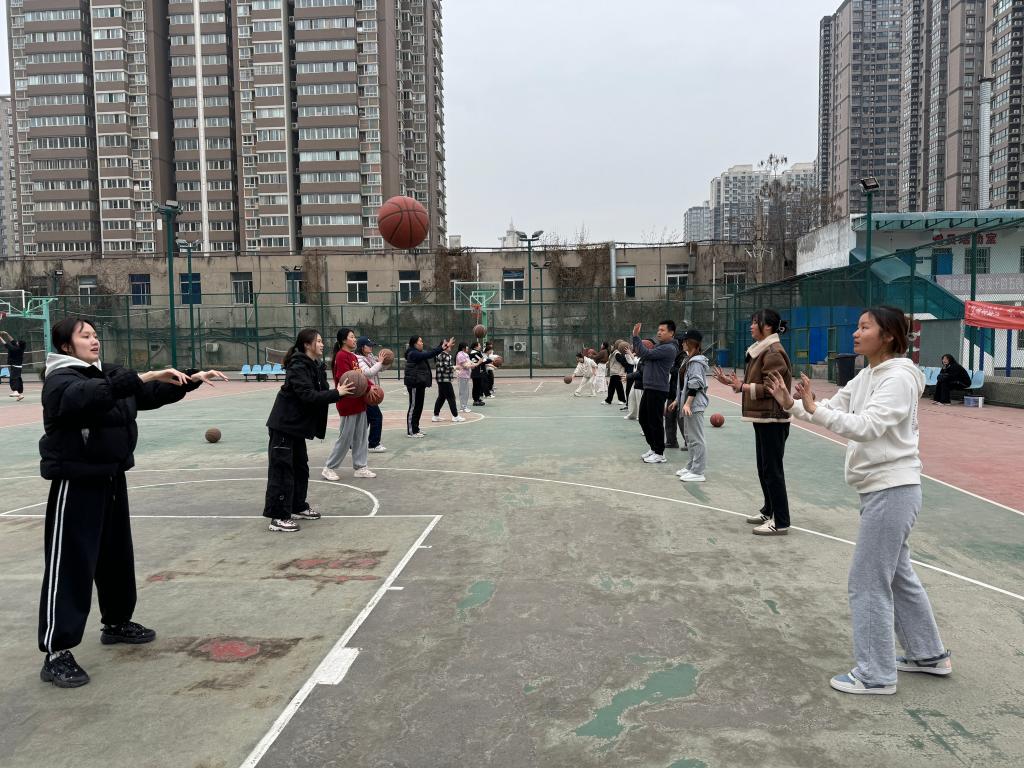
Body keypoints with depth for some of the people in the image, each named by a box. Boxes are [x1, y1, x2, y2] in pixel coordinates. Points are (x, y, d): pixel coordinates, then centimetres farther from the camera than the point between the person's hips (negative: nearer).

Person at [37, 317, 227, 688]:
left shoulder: (108, 373, 10)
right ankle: (56, 653, 2)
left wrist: (192, 379, 3)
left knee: (117, 556, 18)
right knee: (71, 566, -5)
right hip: (76, 483, -8)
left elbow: (154, 394, 15)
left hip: (111, 478, 8)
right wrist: (144, 376, -46)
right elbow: (92, 394, -38)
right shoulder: (60, 381, -15)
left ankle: (117, 623, 36)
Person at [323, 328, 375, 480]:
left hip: (359, 401, 9)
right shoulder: (342, 356, -14)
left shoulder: (353, 356, 12)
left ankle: (360, 467, 20)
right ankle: (329, 468, 12)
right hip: (348, 403, -9)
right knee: (345, 438, -1)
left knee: (361, 436, 12)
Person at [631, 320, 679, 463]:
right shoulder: (660, 346, 17)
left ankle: (659, 454, 6)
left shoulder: (669, 348, -14)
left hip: (658, 390, -10)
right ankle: (653, 448, 27)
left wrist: (636, 336, -18)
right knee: (643, 419, 15)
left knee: (655, 422, -3)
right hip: (649, 388, 10)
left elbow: (646, 354, -22)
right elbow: (646, 357, 20)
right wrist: (637, 350, 2)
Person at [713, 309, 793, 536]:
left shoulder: (773, 352, -16)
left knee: (773, 470, -5)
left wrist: (743, 386, -17)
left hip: (772, 419, -10)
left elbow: (771, 388, -21)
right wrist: (733, 382, 8)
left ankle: (781, 523, 1)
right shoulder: (761, 350, 15)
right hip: (762, 418, 10)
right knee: (763, 467, 17)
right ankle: (769, 511, 30)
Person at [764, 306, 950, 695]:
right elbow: (832, 410, 9)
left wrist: (814, 409, -36)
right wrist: (791, 404, -6)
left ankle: (875, 674, 10)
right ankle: (929, 655, 37)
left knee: (868, 583, -3)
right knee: (898, 576, 21)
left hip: (892, 491, -9)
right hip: (881, 490, 10)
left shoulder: (899, 378, -17)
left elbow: (867, 426, -29)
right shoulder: (866, 376, 9)